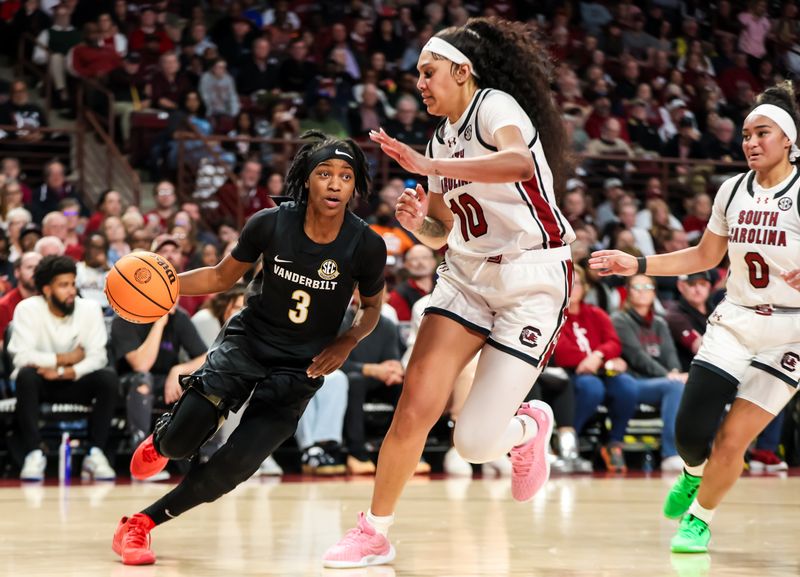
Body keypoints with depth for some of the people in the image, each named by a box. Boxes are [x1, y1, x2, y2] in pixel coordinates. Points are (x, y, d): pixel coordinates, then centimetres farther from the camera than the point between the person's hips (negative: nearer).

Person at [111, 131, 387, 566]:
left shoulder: (366, 245, -13)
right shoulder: (271, 223, -13)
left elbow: (372, 305, 7)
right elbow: (223, 276, 2)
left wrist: (349, 340, -13)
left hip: (300, 366, 0)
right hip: (246, 341, 0)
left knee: (234, 467, -12)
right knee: (181, 440, -15)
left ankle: (142, 522, 7)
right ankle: (161, 440, 25)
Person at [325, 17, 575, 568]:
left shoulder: (495, 105, -11)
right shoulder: (442, 138, 14)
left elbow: (519, 161, -35)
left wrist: (428, 166, -36)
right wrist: (418, 222, -1)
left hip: (533, 278, -7)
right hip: (468, 274, 7)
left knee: (475, 442, -11)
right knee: (416, 405, -10)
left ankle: (530, 426, 23)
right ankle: (374, 532, 3)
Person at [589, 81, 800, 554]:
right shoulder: (733, 190, 3)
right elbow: (705, 256, 15)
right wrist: (637, 265, 8)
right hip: (735, 322, 4)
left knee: (732, 440, -8)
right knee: (692, 432, -7)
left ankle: (700, 517, 20)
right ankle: (696, 474, 30)